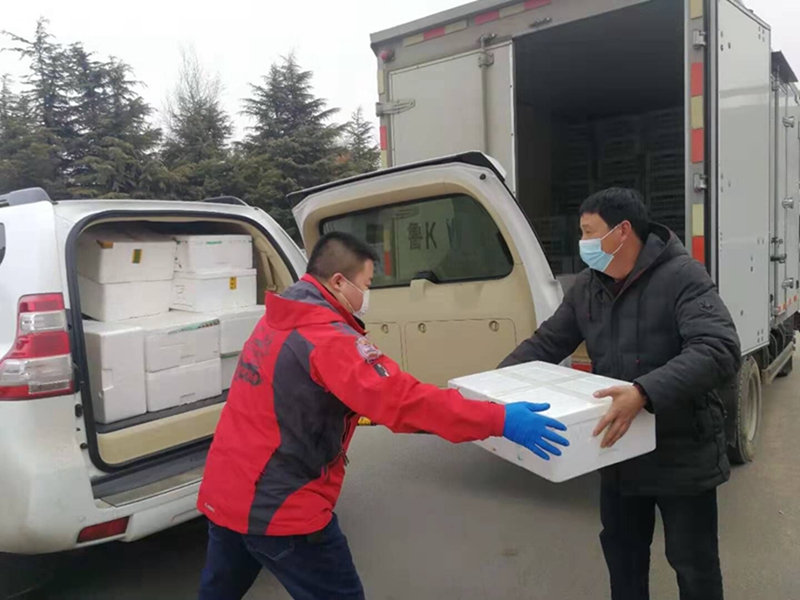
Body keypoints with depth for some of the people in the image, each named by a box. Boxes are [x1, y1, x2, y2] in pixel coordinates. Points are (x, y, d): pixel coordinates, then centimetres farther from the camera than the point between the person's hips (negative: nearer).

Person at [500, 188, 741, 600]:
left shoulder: (682, 277, -19)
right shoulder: (585, 288, 1)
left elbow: (720, 351, -31)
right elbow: (545, 343, 6)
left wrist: (644, 393, -44)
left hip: (682, 454, -5)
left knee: (693, 563, 14)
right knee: (621, 553, 22)